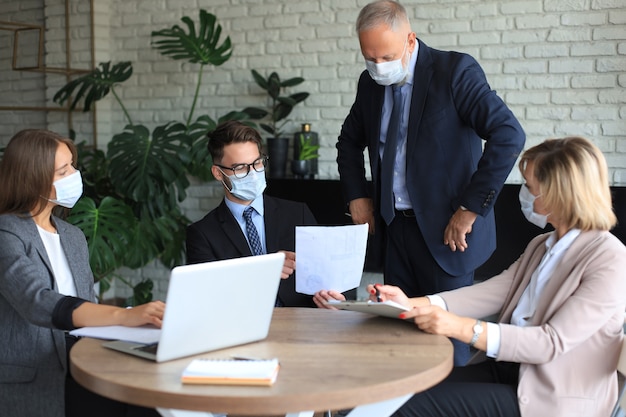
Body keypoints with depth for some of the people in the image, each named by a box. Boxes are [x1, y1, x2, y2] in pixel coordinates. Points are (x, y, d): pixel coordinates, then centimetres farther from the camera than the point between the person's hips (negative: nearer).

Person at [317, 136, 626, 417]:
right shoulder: (541, 246, 14)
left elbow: (552, 342, -22)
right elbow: (491, 292, 2)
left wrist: (462, 328, -31)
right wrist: (411, 304, -10)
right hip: (507, 369, 7)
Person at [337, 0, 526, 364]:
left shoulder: (455, 71, -13)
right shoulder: (371, 82, 6)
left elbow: (509, 136, -21)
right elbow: (350, 141, 23)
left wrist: (471, 208, -20)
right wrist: (357, 195, 10)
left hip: (446, 229, -6)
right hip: (396, 227, 6)